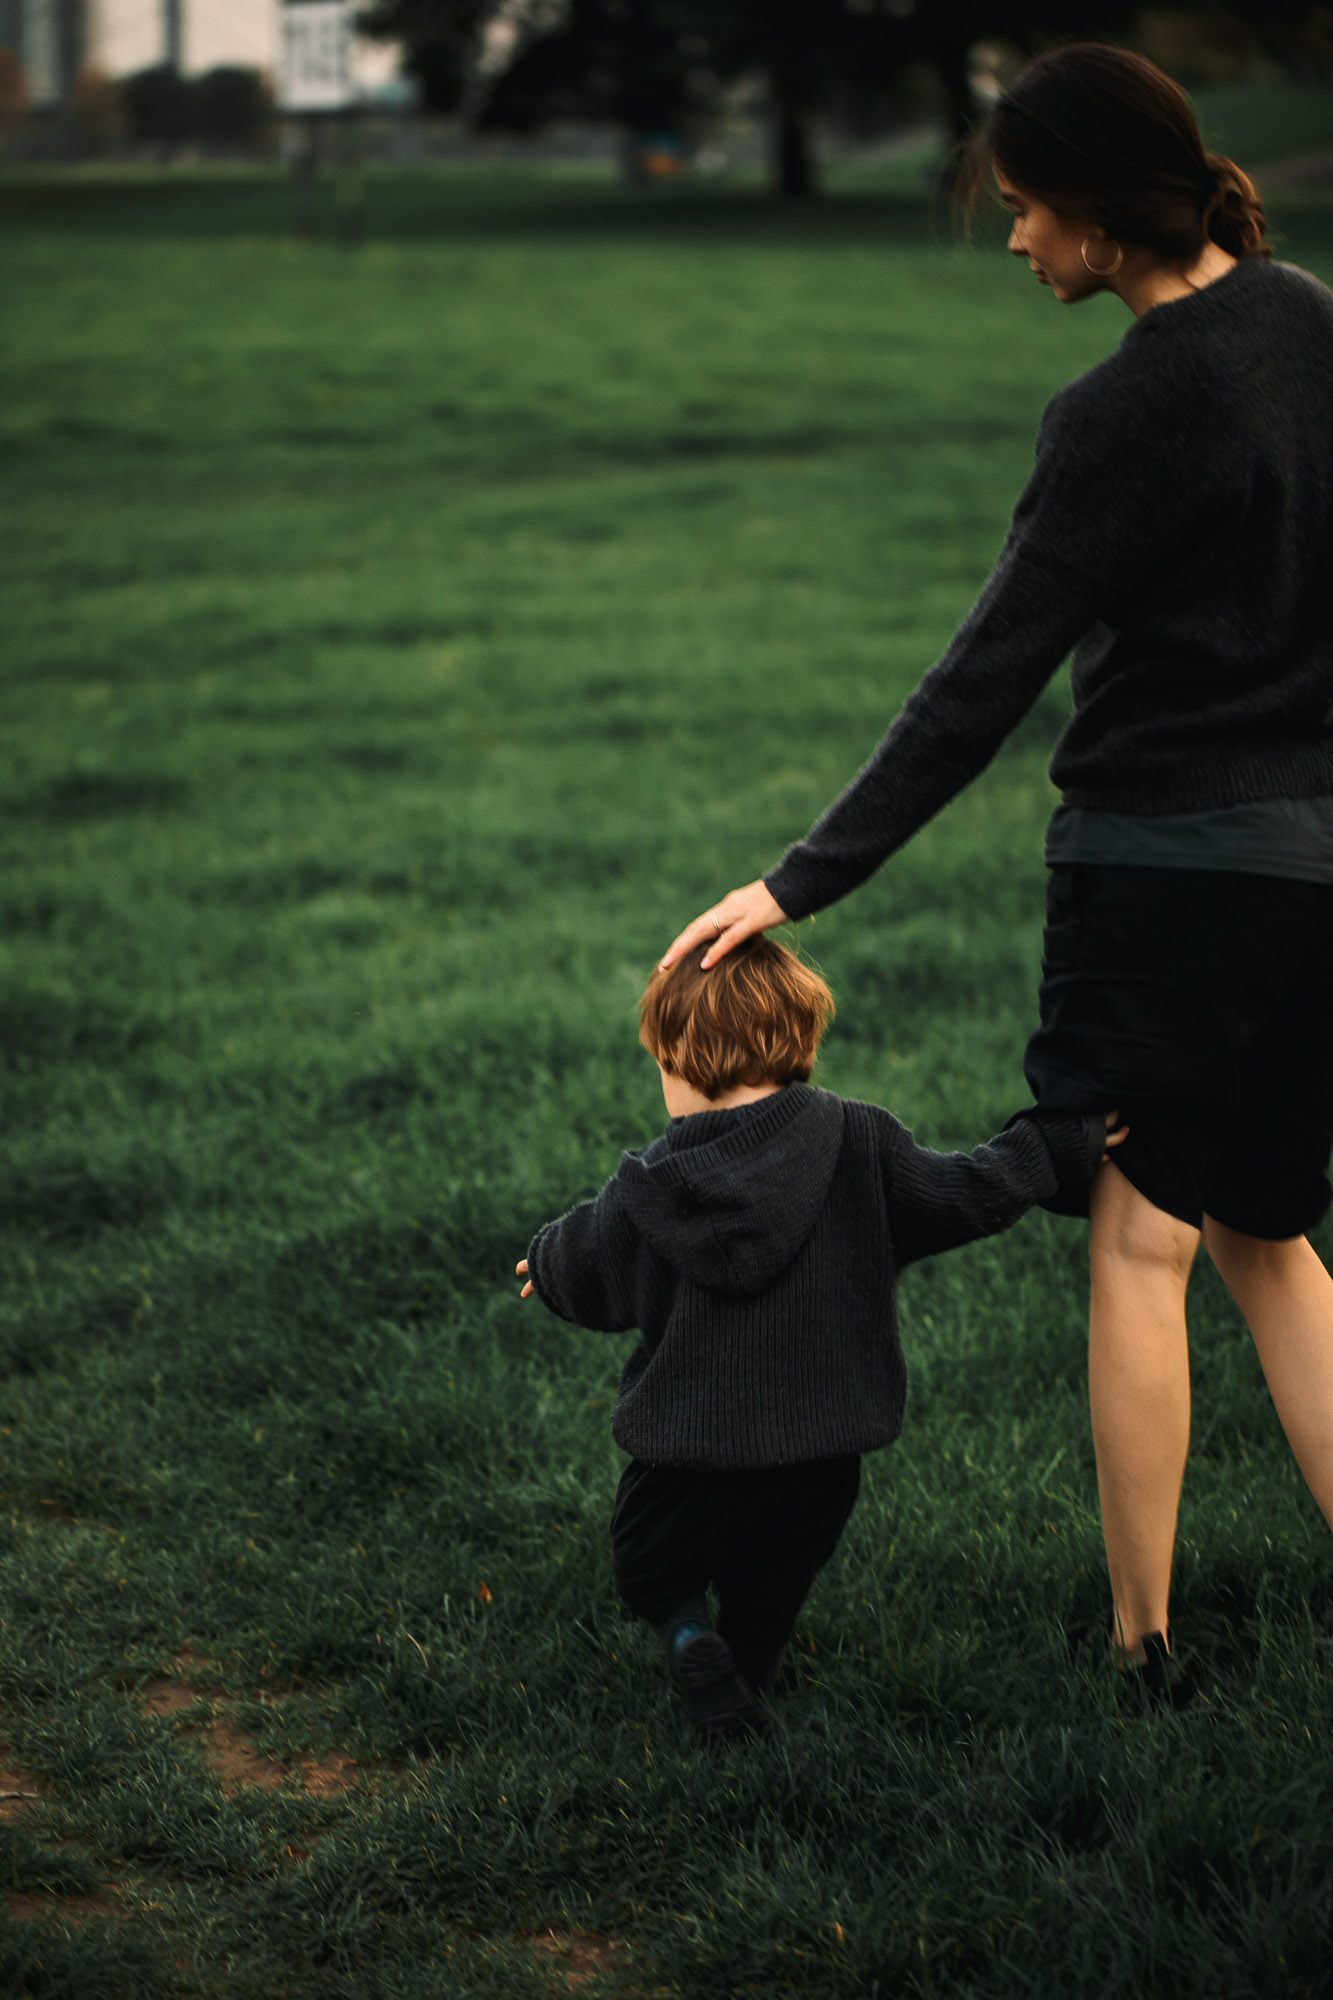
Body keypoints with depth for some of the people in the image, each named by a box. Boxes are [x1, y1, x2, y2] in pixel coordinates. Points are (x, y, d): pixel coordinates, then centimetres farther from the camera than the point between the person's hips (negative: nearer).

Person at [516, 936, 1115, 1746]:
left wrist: (542, 1262, 36)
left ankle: (687, 1630, -9)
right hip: (822, 1459, 2)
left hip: (688, 1450, -1)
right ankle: (749, 1679, -1)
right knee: (768, 1586, 23)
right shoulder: (859, 1145, -6)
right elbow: (961, 1195, -3)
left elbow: (584, 1271, 11)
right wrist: (1063, 1142, 11)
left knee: (646, 1568, 20)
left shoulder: (650, 1187, -5)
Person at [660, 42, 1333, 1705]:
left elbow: (986, 683, -17)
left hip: (1167, 858, -7)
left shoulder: (1125, 414, -18)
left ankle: (1141, 1644, 10)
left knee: (1140, 1243, 3)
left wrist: (804, 881, -13)